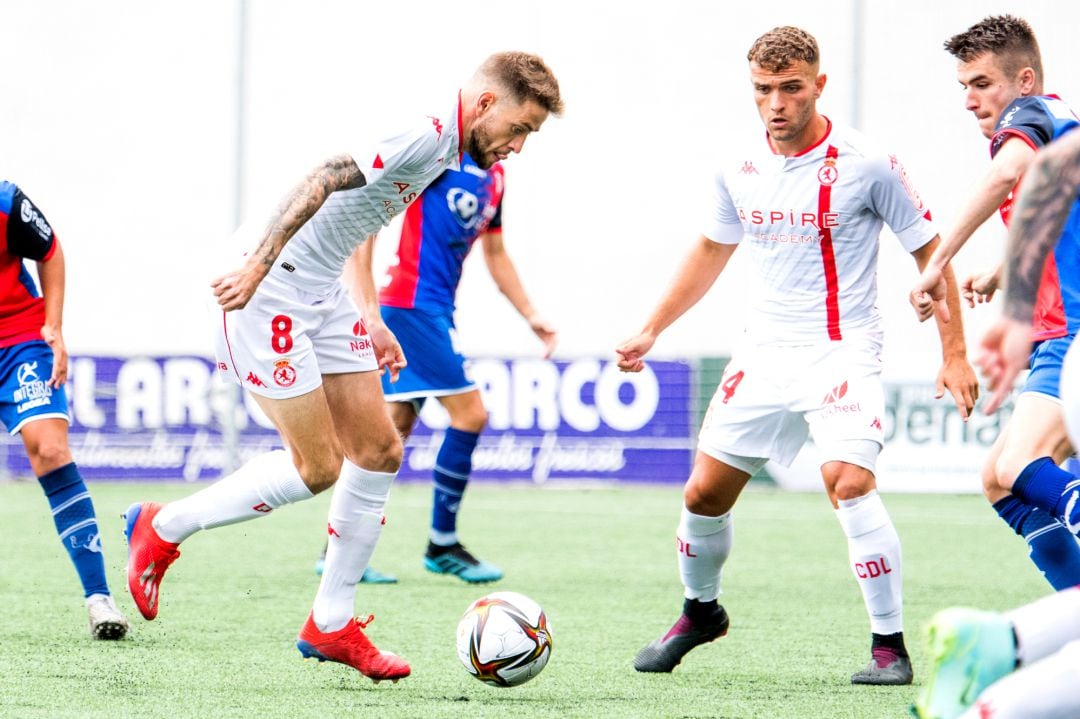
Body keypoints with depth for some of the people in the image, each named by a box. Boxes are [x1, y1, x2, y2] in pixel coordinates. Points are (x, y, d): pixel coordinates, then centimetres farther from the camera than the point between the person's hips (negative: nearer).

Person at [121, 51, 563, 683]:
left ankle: (331, 624, 14)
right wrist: (260, 264, -34)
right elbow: (324, 181, -29)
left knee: (379, 450, 6)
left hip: (323, 297, 10)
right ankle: (163, 528, 13)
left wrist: (370, 321, 20)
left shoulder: (442, 148, 13)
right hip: (270, 294, -10)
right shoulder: (425, 132, -19)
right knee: (318, 470, -7)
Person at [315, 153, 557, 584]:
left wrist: (530, 315, 22)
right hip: (415, 302, -9)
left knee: (395, 428, 7)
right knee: (469, 414, -8)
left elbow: (495, 254, 27)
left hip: (436, 309, 9)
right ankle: (442, 546, 2)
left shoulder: (494, 176, 14)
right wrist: (365, 297, -20)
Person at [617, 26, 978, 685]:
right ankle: (701, 612, 34)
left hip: (843, 352, -5)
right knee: (705, 492, 6)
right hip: (763, 352, 5)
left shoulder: (867, 165, -10)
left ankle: (891, 646, -16)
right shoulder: (742, 171, 4)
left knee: (848, 480, -26)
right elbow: (713, 250, 23)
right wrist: (651, 331, 22)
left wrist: (955, 353, -8)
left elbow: (930, 252, -3)